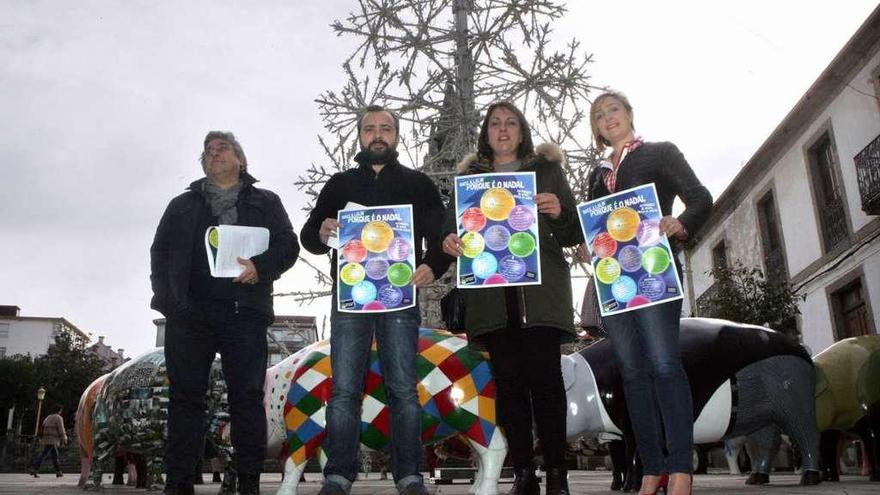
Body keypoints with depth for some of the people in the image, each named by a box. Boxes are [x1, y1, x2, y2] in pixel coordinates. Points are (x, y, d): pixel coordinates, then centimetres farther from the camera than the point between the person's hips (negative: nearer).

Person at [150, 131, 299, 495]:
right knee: (185, 395, 0)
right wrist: (166, 296, -1)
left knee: (247, 396, -5)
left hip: (243, 312, -2)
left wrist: (260, 267, -14)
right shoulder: (182, 205, 24)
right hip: (189, 312, 2)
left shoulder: (266, 202, 18)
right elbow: (160, 251, 16)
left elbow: (288, 245, 7)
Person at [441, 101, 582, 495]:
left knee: (544, 375, -9)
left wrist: (559, 213, -11)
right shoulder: (469, 177, 21)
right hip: (491, 290, 2)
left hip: (540, 289, -1)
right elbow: (453, 223, 12)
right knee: (508, 379, -2)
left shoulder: (547, 170, 16)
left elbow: (573, 236, 11)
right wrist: (450, 241, -11)